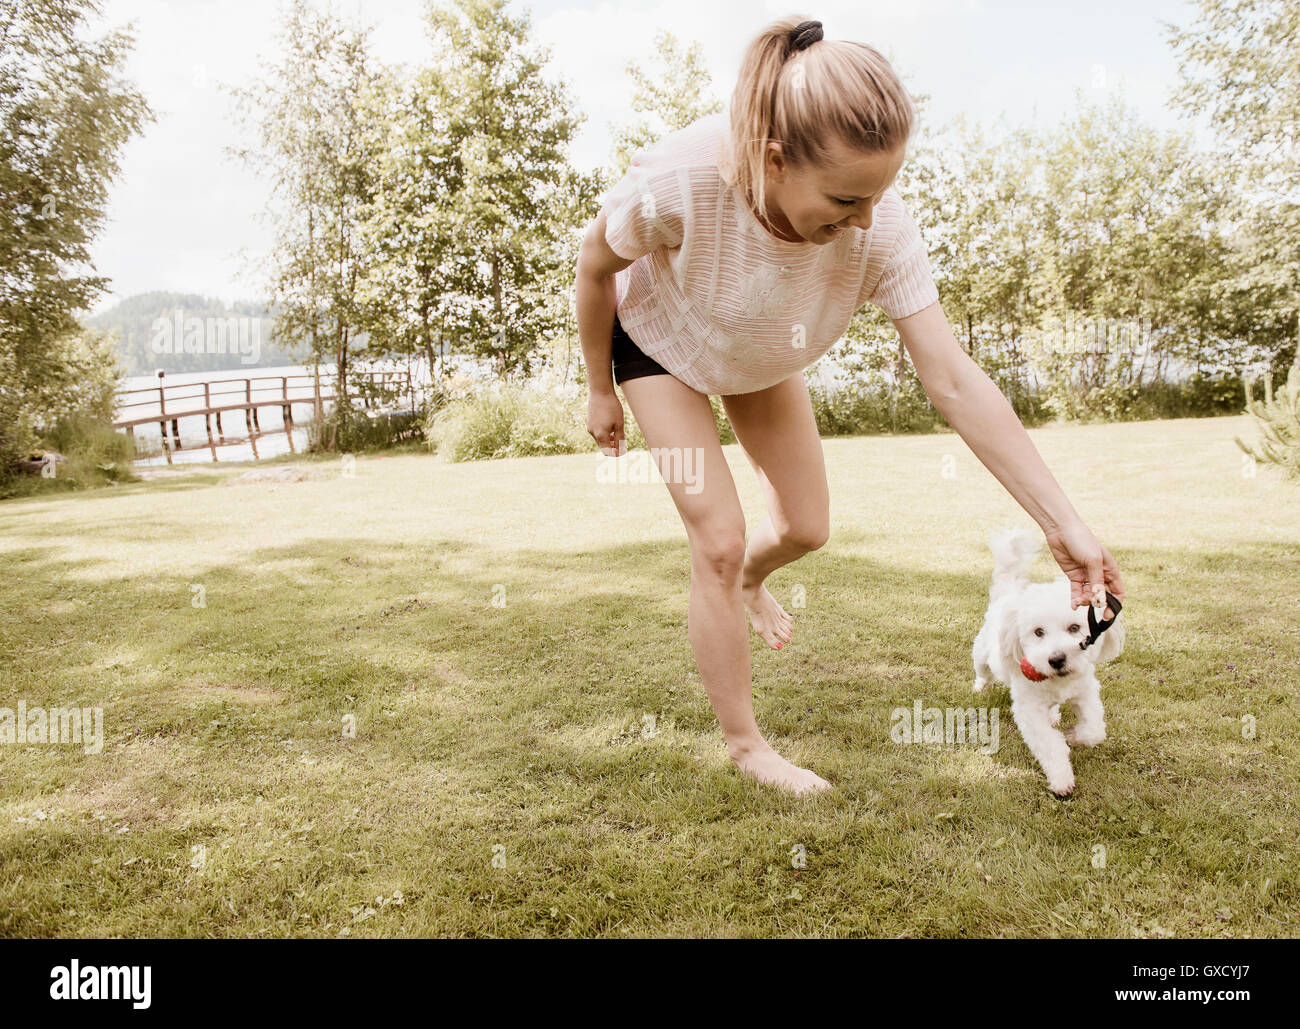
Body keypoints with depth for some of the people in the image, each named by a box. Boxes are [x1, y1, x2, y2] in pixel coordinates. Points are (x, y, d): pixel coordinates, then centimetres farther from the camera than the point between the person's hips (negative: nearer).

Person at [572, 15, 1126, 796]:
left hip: (761, 355, 3)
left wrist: (1065, 523, -33)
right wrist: (601, 392, -9)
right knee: (719, 540, -12)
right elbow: (595, 267, -21)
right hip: (661, 340, -3)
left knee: (806, 529, 7)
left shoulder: (882, 226, -35)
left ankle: (750, 580, 48)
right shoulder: (679, 181, -43)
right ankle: (745, 745, 9)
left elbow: (954, 381, -31)